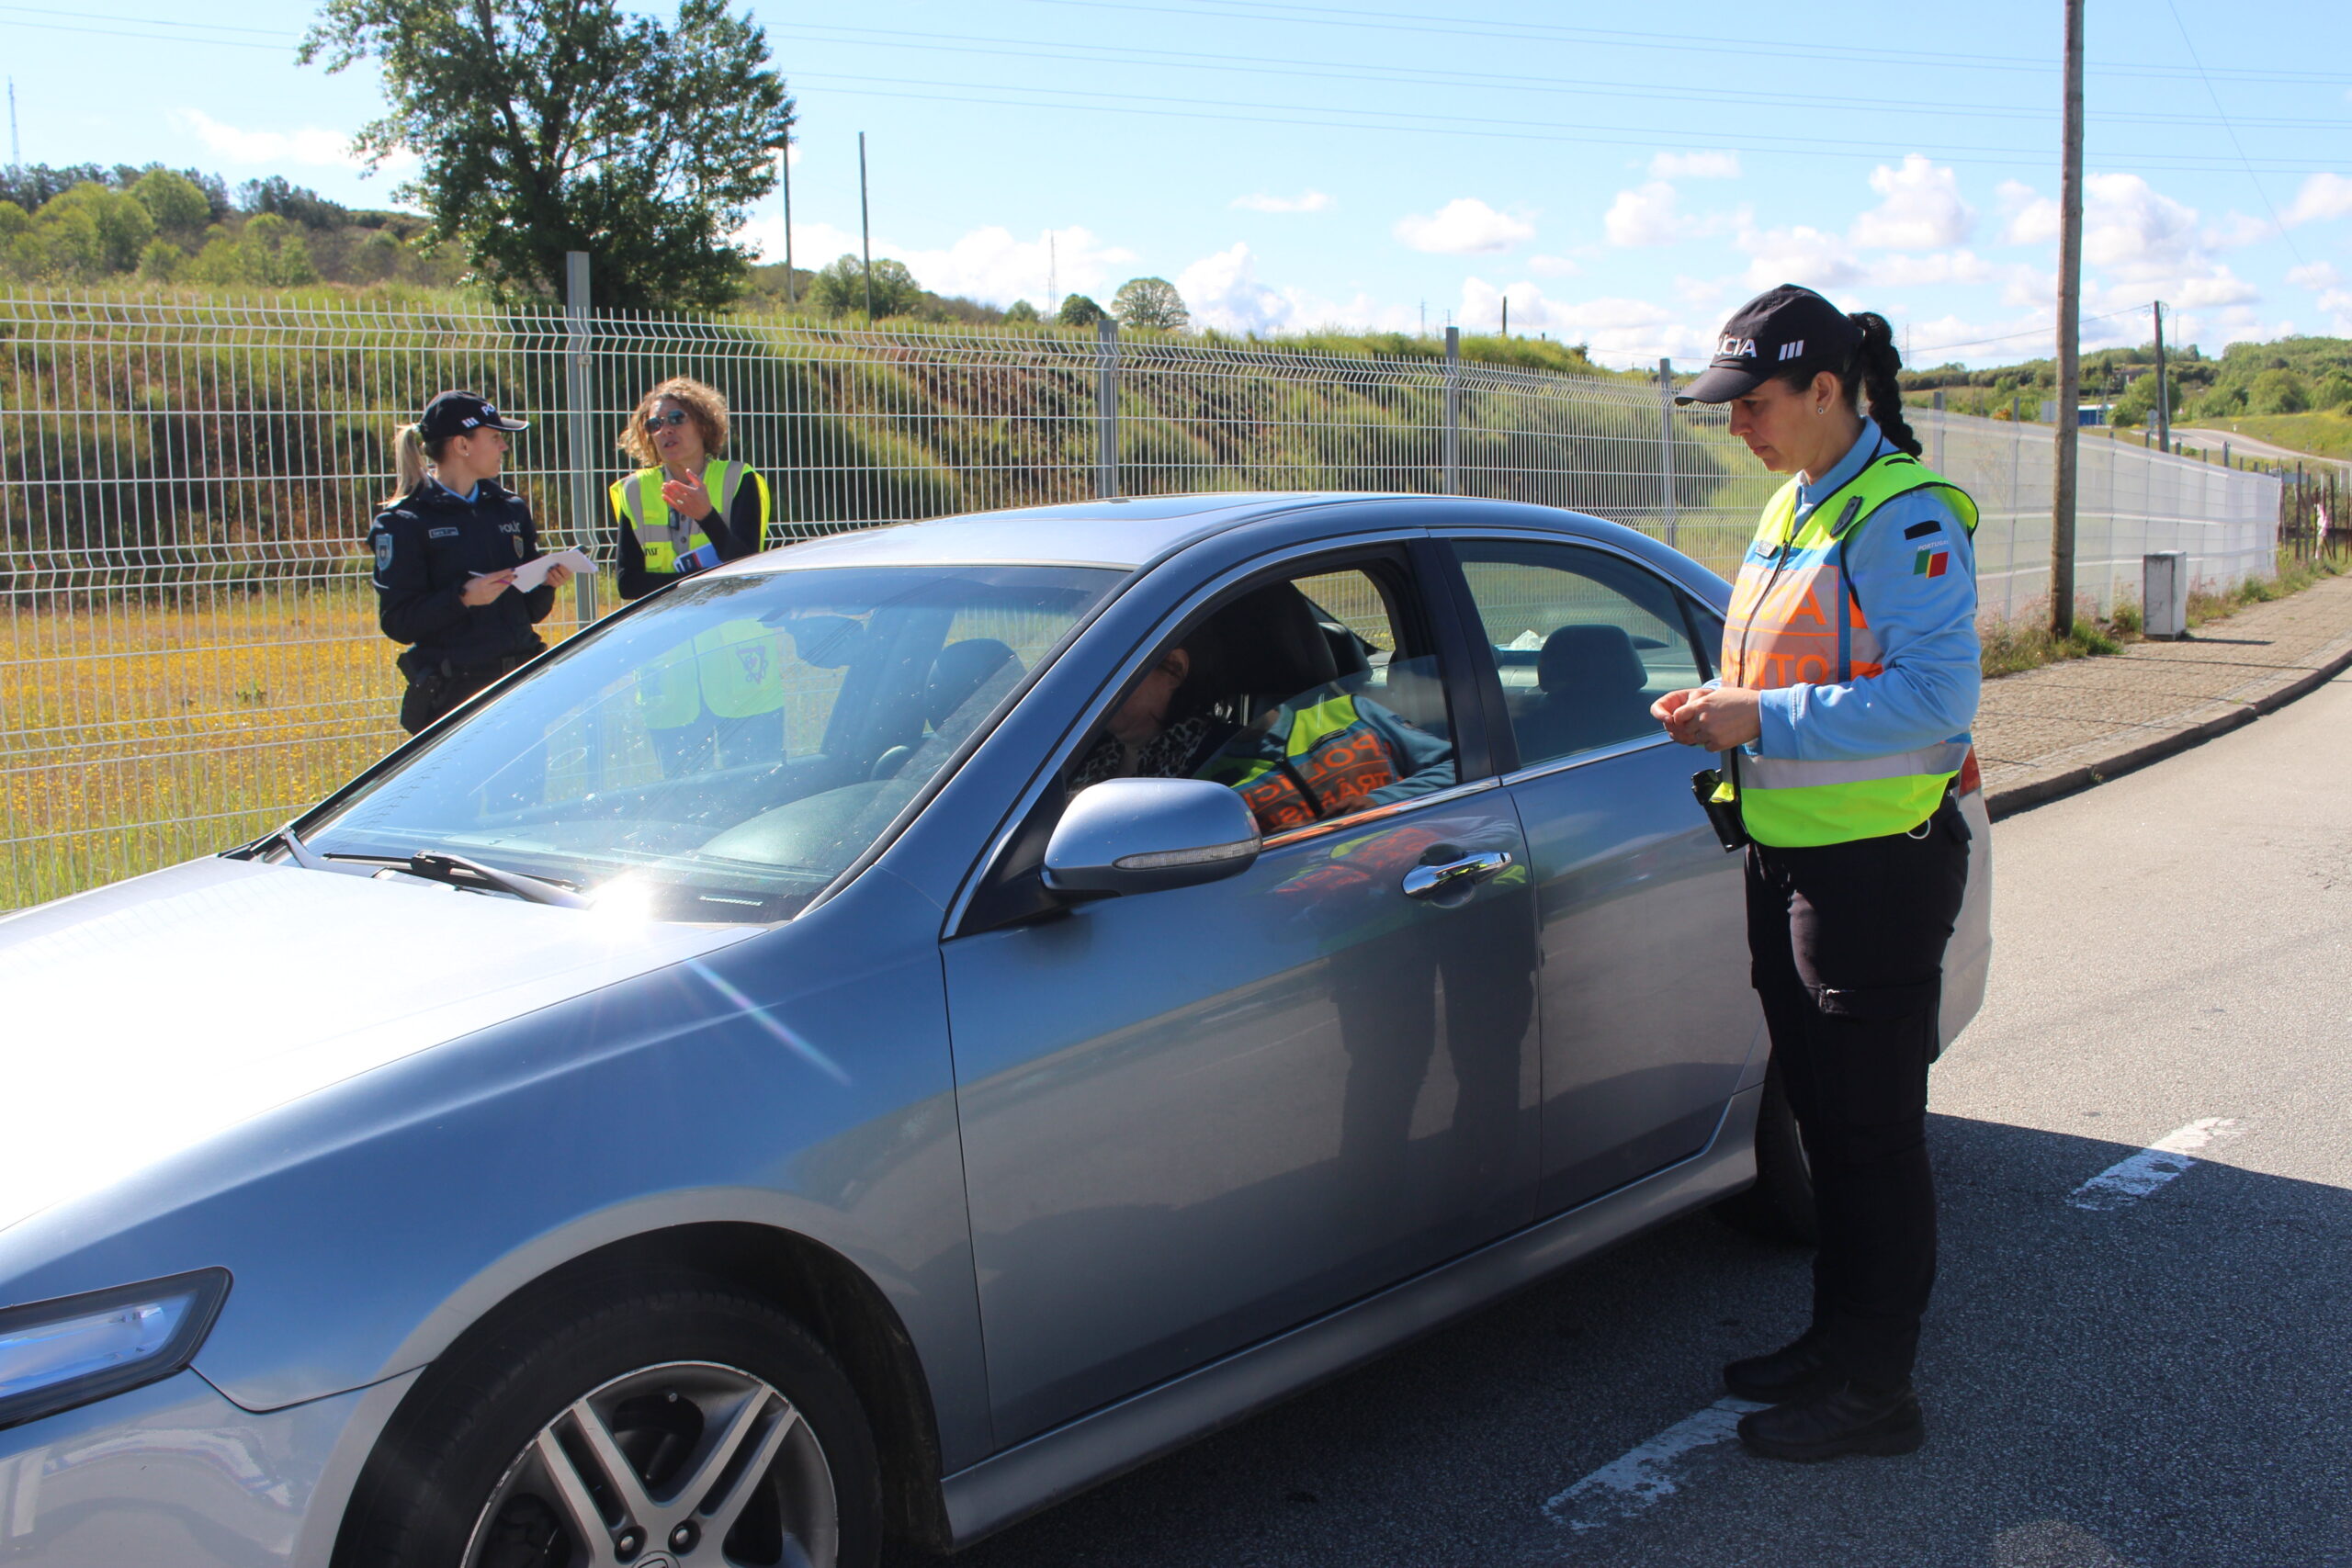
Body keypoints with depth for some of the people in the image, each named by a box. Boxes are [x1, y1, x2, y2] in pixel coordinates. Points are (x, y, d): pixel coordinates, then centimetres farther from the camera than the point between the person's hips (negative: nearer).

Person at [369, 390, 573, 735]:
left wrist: (546, 583, -4)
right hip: (452, 693, -5)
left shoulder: (511, 509, 14)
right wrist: (462, 598, -22)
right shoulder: (404, 523, -3)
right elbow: (396, 621, -9)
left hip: (520, 681, 5)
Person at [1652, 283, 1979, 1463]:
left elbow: (1935, 694, -24)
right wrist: (1720, 716, 3)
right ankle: (1838, 1342, 32)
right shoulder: (1792, 509, 14)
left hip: (1876, 867, -9)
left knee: (1872, 1132, 0)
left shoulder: (1903, 517, -15)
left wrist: (1764, 719, -23)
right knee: (1823, 1116, 18)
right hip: (1792, 859, 9)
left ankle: (1875, 1392, 12)